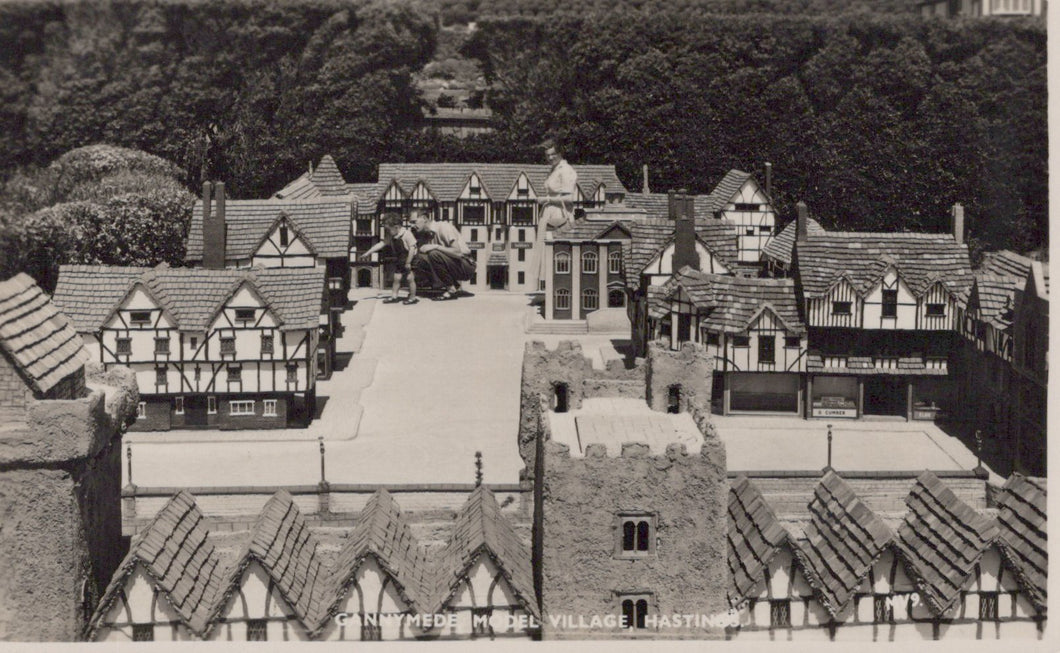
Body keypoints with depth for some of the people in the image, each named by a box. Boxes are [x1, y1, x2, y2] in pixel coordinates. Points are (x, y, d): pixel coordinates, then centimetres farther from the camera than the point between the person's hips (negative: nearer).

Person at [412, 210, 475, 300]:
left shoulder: (443, 227, -16)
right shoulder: (428, 234, 8)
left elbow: (458, 252, -24)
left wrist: (436, 247, -25)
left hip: (466, 267, -8)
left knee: (434, 254, -29)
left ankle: (452, 289, -13)